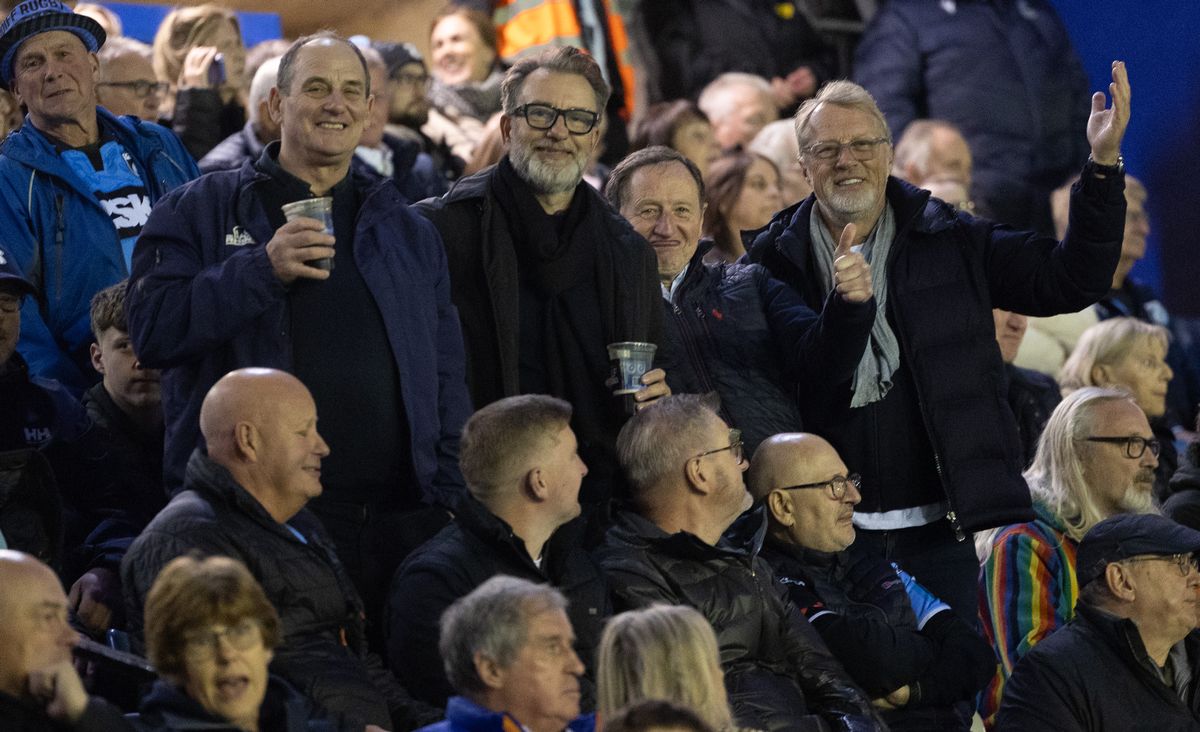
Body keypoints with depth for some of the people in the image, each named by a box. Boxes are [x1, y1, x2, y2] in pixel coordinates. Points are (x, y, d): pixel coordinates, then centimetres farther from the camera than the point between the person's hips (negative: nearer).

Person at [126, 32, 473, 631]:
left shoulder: (408, 233, 19)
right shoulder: (202, 212, 7)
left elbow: (444, 379, 19)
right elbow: (152, 329, -6)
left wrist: (450, 502, 8)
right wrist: (262, 270, -17)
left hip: (395, 525, 3)